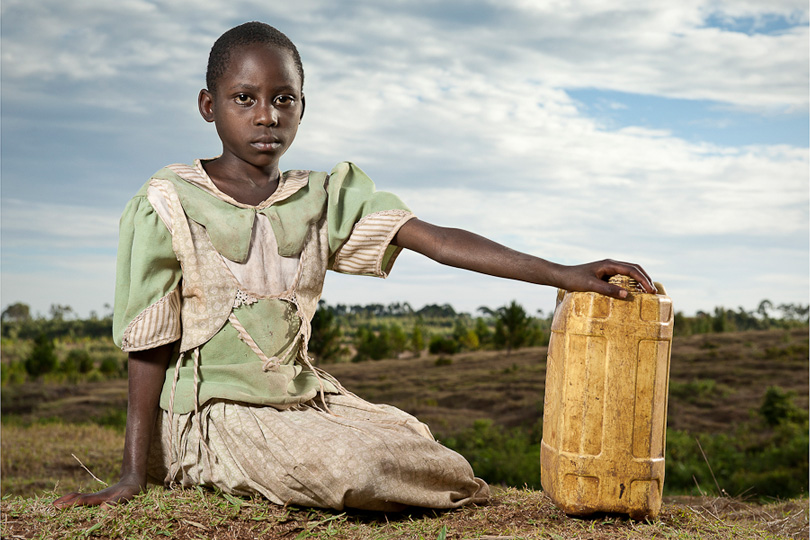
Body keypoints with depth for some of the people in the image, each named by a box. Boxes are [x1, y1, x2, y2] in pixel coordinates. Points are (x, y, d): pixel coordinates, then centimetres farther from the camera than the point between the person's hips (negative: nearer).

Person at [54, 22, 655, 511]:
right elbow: (150, 346, -7)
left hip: (304, 397, 6)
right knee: (353, 468, -27)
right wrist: (133, 476, -10)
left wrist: (563, 273, -18)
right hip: (214, 413, -5)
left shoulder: (325, 197, 2)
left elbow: (437, 239, -8)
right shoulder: (171, 202, -8)